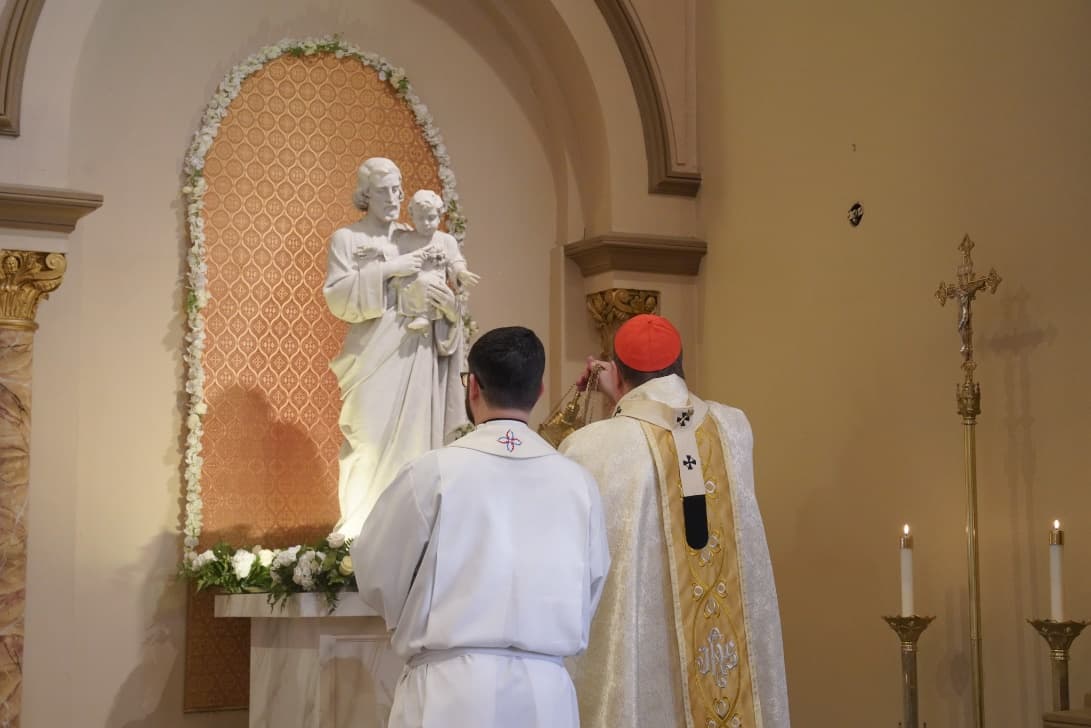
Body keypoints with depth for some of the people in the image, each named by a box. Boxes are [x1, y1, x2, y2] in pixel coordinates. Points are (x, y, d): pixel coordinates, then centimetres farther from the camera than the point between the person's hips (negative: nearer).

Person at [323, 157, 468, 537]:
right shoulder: (347, 239, 4)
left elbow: (441, 296, 18)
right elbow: (337, 299, -7)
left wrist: (450, 306, -6)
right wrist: (386, 271, -15)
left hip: (419, 357, 4)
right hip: (375, 357, -4)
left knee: (415, 441, 1)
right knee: (372, 443, -8)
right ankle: (361, 533, -2)